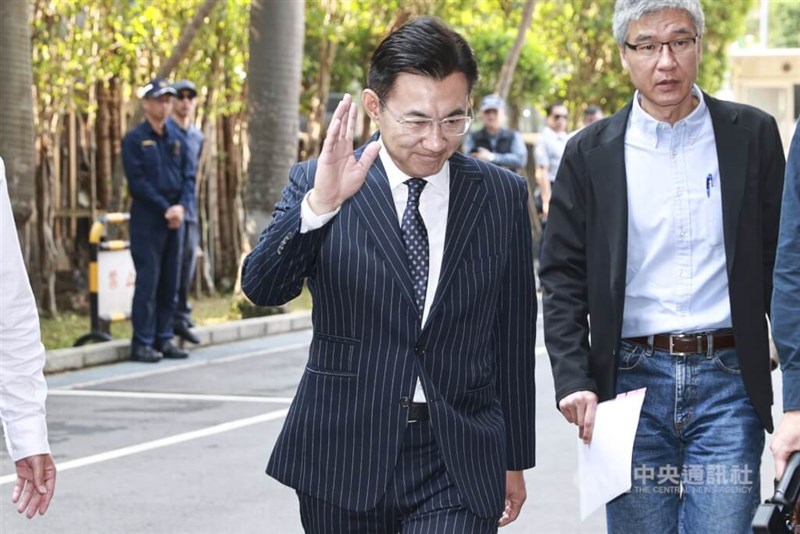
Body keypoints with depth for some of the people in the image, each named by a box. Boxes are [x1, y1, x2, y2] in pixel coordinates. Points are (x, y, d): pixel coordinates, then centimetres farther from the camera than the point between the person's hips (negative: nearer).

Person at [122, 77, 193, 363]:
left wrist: (181, 206, -8)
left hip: (174, 218, 5)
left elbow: (188, 176, 9)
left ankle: (164, 339, 13)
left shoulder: (177, 137, 12)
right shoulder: (135, 139, -3)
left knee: (170, 281, 7)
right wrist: (165, 208, -13)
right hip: (146, 218, -5)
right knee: (147, 280, -6)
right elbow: (137, 182, -9)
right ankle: (142, 343, -2)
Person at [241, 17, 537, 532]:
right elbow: (262, 287, -14)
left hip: (459, 469, 0)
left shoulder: (503, 196, 3)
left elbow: (513, 338, 9)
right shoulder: (316, 184, -1)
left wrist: (515, 459, 13)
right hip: (344, 459, 0)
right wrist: (320, 204, -29)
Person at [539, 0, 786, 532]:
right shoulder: (590, 153, 4)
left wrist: (795, 375, 2)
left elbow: (781, 262, 7)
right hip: (631, 382, 1)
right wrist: (574, 382, -5)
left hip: (728, 383, -1)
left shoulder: (753, 135, 4)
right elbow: (563, 278, 5)